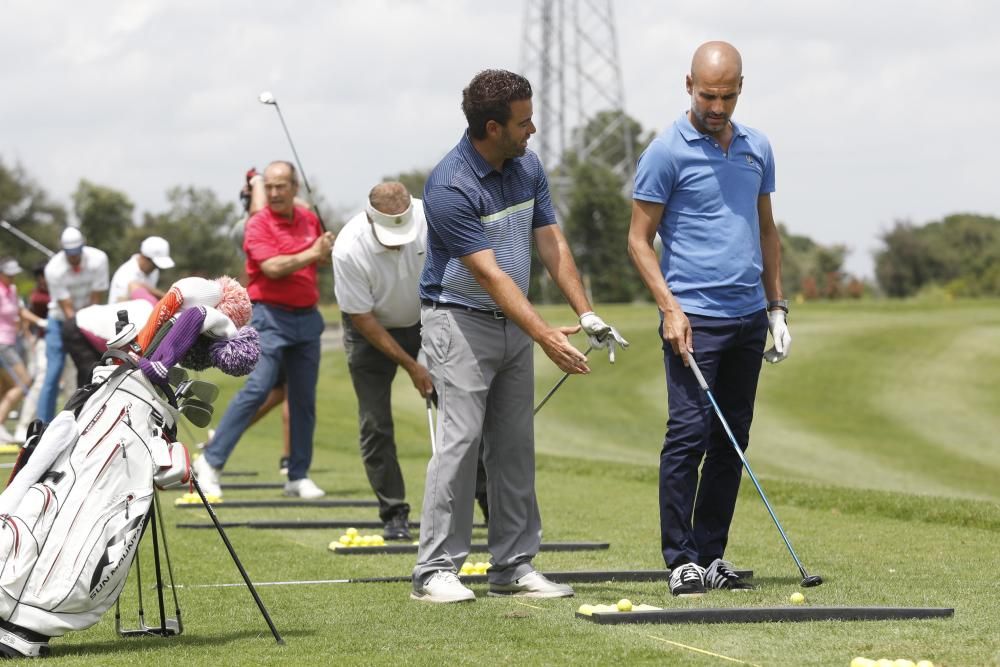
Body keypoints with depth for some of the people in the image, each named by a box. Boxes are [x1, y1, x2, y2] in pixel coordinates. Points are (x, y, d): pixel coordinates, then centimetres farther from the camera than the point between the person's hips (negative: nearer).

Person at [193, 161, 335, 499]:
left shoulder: (309, 219, 11)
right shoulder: (259, 225, -8)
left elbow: (321, 258, 28)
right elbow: (272, 267, -22)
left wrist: (328, 252, 6)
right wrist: (311, 254, -15)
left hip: (307, 316, 6)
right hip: (271, 316, -6)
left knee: (304, 398, 5)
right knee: (257, 388, -16)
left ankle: (299, 476, 12)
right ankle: (211, 461, -11)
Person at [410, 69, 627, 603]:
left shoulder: (527, 167, 3)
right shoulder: (450, 187, -22)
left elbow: (551, 243, 6)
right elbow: (490, 273, -25)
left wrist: (585, 313, -3)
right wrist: (545, 335, -29)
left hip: (512, 323, 8)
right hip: (459, 322, -8)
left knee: (515, 446, 7)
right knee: (460, 439, -13)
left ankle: (513, 565, 11)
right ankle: (435, 570, -10)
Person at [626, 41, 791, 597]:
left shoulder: (757, 148, 11)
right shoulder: (667, 151, -6)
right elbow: (639, 239, -5)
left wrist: (777, 307, 13)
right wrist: (669, 308, -14)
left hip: (749, 318, 6)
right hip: (694, 319, -6)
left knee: (732, 441, 7)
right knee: (689, 435, -10)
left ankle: (713, 556, 13)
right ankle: (682, 562, -6)